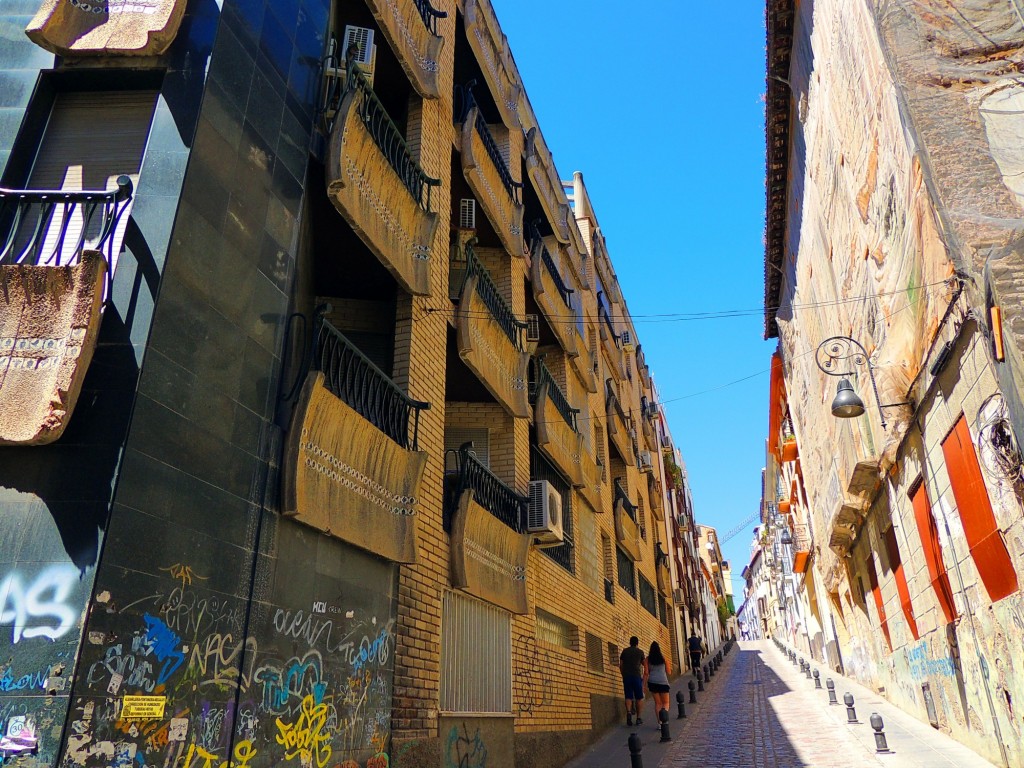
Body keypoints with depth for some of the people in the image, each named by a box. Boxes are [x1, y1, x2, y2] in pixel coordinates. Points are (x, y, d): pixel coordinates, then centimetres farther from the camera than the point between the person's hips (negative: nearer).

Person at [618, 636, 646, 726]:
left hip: (626, 676, 2)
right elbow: (644, 664, 19)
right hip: (637, 676, -2)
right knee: (639, 697, 7)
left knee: (628, 696, 3)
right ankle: (638, 718, 6)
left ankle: (628, 712, -21)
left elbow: (620, 665, 9)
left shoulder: (624, 651, 10)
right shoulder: (640, 652, 5)